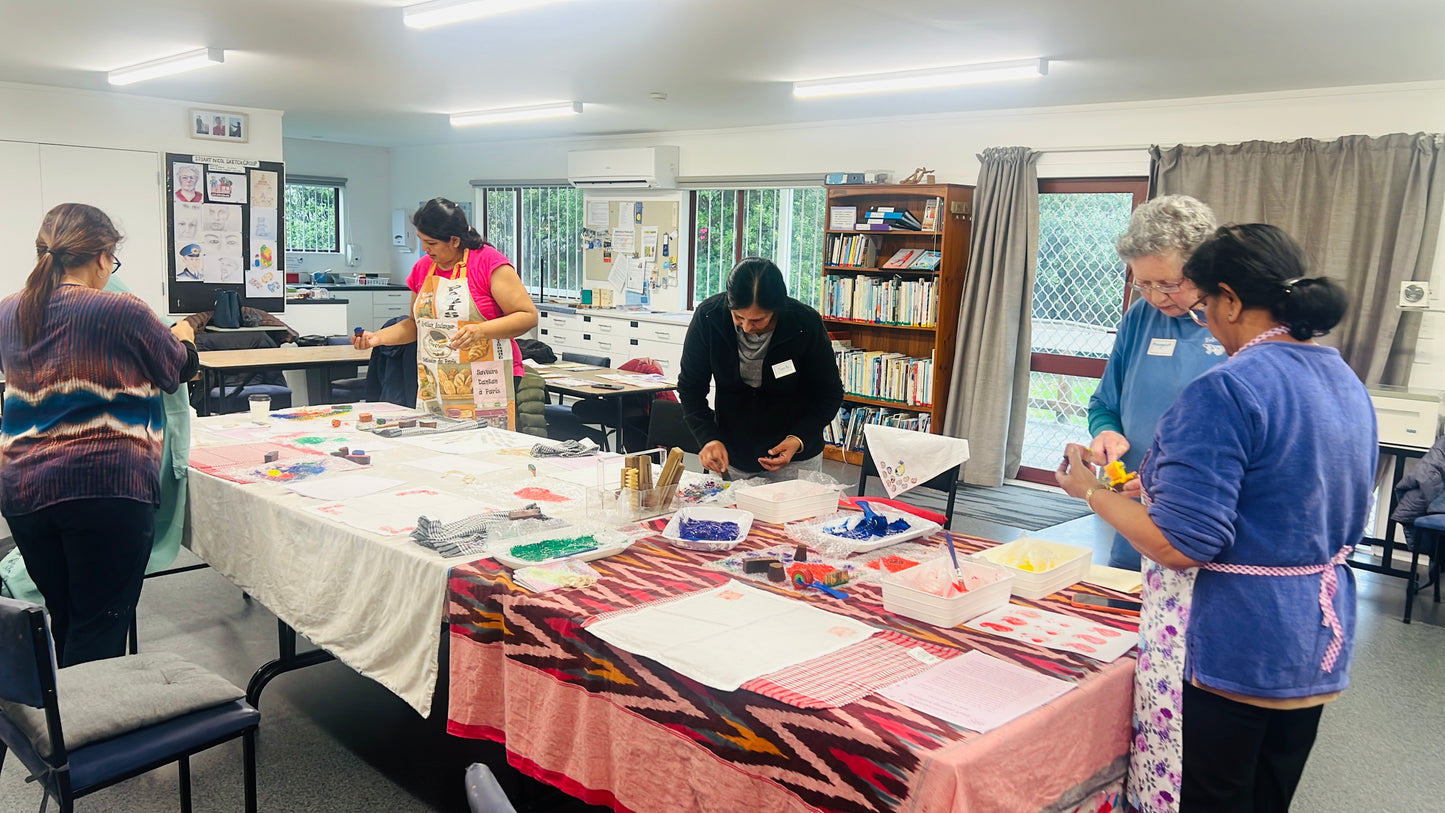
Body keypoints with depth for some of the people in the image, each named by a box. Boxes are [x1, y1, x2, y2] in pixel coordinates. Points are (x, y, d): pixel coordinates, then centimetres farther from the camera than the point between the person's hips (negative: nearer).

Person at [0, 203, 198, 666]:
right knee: (100, 630, 1)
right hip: (107, 488, -6)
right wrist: (184, 340, 26)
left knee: (64, 624, 19)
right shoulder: (122, 313, -12)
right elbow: (177, 371, 3)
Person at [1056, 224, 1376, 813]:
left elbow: (1180, 546, -25)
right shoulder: (1348, 384, 7)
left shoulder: (1224, 392, -22)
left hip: (1227, 649, -8)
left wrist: (1091, 490, -11)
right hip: (1315, 651, 8)